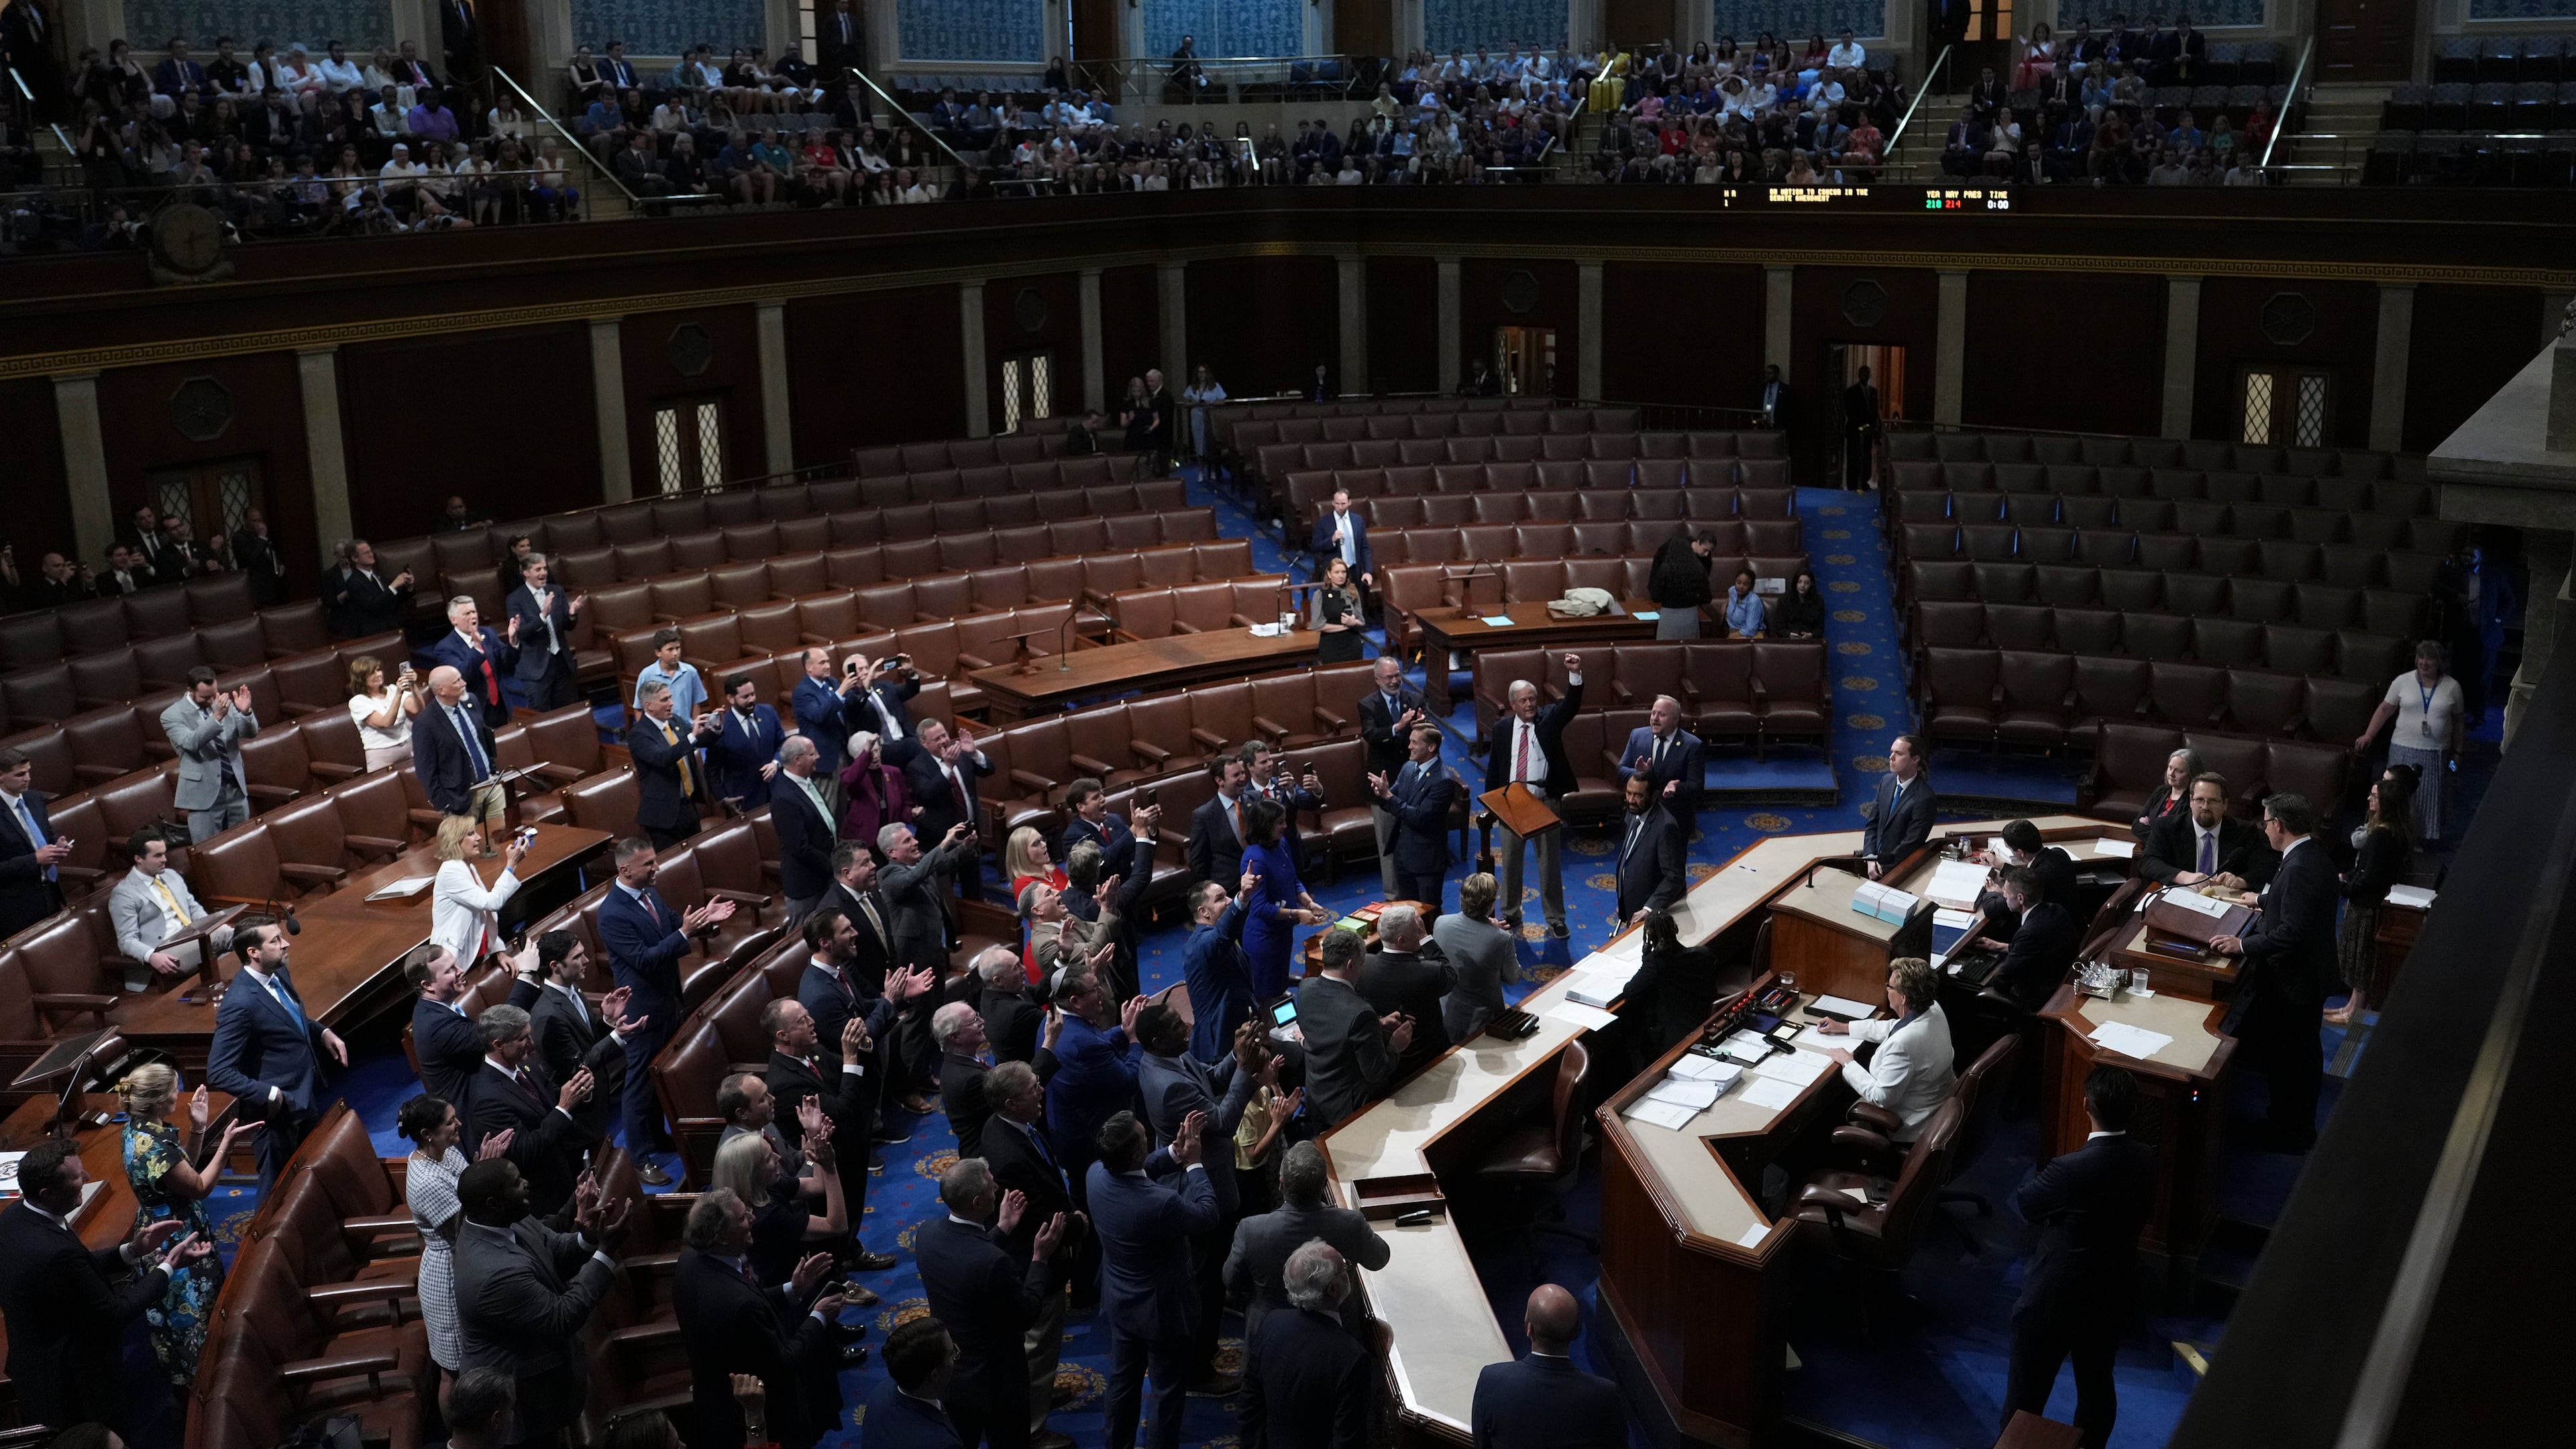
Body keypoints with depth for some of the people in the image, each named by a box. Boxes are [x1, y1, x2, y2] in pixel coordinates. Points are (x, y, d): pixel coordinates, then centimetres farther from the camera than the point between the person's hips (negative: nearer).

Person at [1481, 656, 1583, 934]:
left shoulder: (1549, 718, -2)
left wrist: (1575, 674, -37)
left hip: (1545, 802, -2)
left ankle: (1556, 919, 14)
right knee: (1510, 861, 13)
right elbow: (1493, 768, 7)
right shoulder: (1502, 728, 3)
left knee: (1550, 862, 5)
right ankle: (1511, 915, 28)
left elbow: (1571, 704, -20)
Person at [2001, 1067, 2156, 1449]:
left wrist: (2041, 1170, 4)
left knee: (2027, 1392, 13)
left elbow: (2023, 1204, -12)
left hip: (2055, 1300, -6)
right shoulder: (2145, 1160, -12)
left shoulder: (2069, 1170, -30)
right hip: (2115, 1297, 6)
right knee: (2098, 1383, 25)